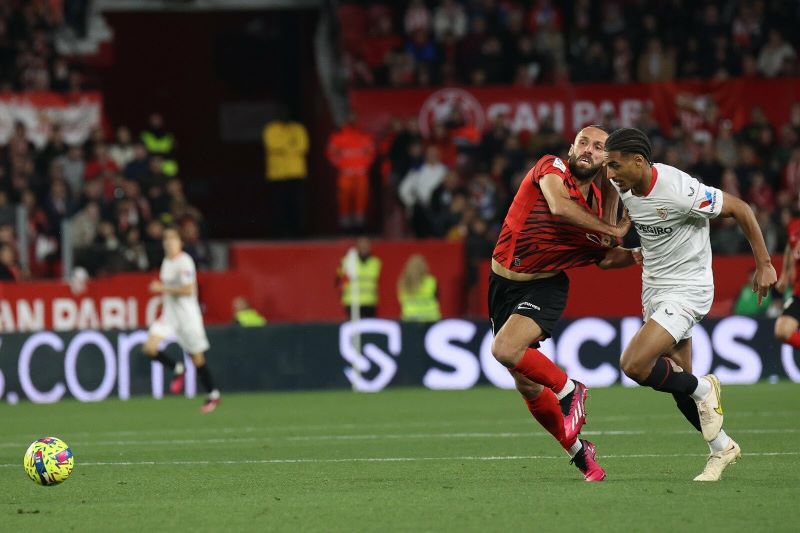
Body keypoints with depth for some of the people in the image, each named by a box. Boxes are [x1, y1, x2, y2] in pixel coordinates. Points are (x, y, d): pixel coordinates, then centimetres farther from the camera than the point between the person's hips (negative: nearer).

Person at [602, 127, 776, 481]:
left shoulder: (679, 191, -26)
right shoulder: (625, 190, -4)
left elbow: (739, 209, -15)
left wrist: (764, 265, -10)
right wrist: (633, 254, 8)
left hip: (686, 290, -8)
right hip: (653, 289, 8)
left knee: (634, 365, -23)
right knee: (678, 383, 11)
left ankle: (703, 389, 1)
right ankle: (722, 448, 30)